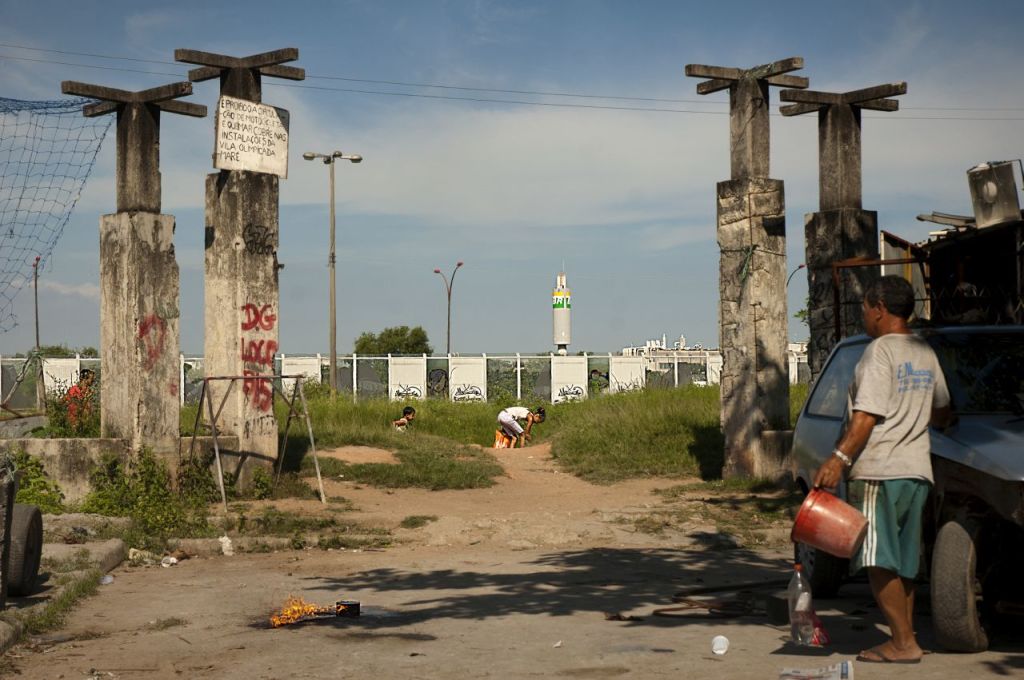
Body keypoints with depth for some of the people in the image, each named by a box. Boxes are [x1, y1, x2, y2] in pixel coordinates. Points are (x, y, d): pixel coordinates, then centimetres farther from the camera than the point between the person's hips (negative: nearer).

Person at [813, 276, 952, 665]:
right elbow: (943, 415, 23)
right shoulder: (925, 353, 15)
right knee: (902, 564, 12)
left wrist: (839, 458, -24)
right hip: (917, 471, 9)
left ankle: (903, 643, -9)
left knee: (880, 563, -6)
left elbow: (867, 415, -19)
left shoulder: (880, 351, -10)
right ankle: (905, 640, 13)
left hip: (880, 471, -8)